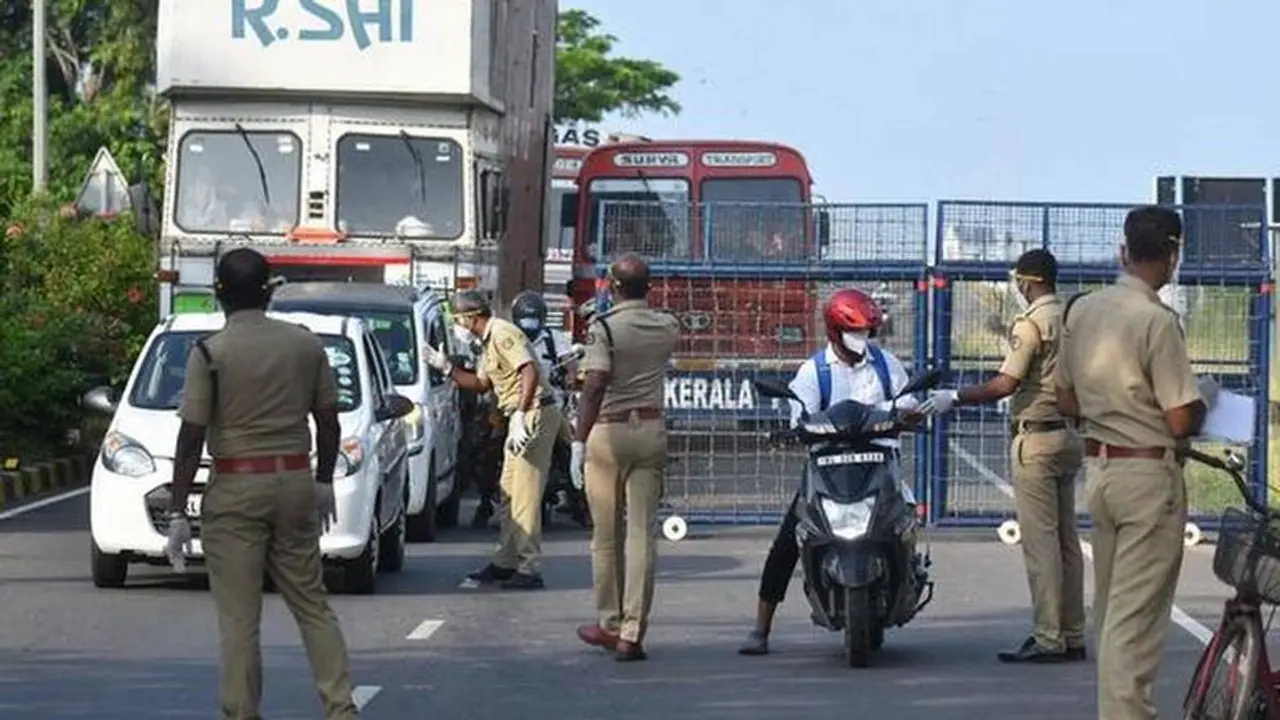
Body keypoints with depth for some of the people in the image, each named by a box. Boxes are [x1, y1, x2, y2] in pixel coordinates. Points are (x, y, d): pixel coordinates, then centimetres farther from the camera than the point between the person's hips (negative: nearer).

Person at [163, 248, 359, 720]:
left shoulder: (210, 354, -8)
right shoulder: (307, 345, 4)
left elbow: (191, 438, -10)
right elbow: (328, 421, 10)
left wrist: (177, 512, -7)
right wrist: (324, 482, 24)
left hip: (236, 490, -4)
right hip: (295, 484, 4)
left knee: (239, 616, 1)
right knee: (312, 604, 12)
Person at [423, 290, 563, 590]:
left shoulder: (503, 334, -15)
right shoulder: (488, 342, 18)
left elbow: (530, 373, -26)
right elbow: (480, 383, 26)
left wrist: (520, 416, -31)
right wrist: (445, 366, 18)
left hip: (535, 413, -11)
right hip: (521, 418, 11)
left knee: (525, 495, -10)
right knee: (510, 494, 15)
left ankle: (529, 569, -9)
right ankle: (505, 562, 23)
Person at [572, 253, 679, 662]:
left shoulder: (604, 327, -11)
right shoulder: (667, 328, 4)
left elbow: (595, 386, -18)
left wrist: (579, 441, -17)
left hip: (608, 431, -4)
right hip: (651, 429, 4)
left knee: (607, 535, 8)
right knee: (642, 533, 1)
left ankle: (610, 624, 18)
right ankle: (633, 632, -4)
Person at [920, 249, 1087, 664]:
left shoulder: (1031, 323, -13)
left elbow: (1006, 384, -19)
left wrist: (954, 398, -11)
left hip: (1037, 439, -8)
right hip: (1069, 436, 8)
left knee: (1040, 542, -7)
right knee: (1067, 539, 11)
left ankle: (1048, 640, -8)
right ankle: (1072, 636, 13)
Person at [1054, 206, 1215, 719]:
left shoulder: (1081, 310, 5)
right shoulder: (1157, 321, -18)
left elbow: (1066, 401, 13)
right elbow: (1181, 422, -18)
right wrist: (1204, 396, 3)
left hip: (1098, 466, 8)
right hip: (1150, 473, -8)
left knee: (1110, 605, 15)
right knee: (1137, 612, -6)